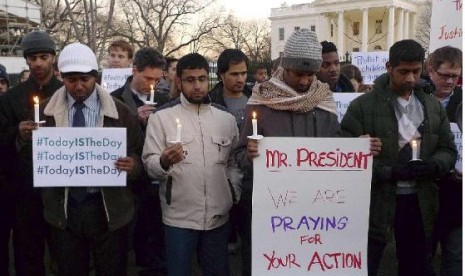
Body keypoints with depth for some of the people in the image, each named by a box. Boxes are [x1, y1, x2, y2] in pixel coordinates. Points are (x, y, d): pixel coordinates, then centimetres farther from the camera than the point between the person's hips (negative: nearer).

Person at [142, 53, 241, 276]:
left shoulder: (226, 119, 6)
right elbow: (149, 165, -8)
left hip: (218, 216, 3)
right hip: (179, 217, -3)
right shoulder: (161, 117, -5)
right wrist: (164, 162, -29)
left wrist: (234, 194, 2)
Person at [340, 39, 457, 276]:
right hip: (374, 201, -4)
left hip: (418, 200, 5)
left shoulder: (433, 107, 9)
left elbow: (448, 149, 12)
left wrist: (433, 166, -11)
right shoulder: (362, 106, -8)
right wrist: (391, 172, -21)